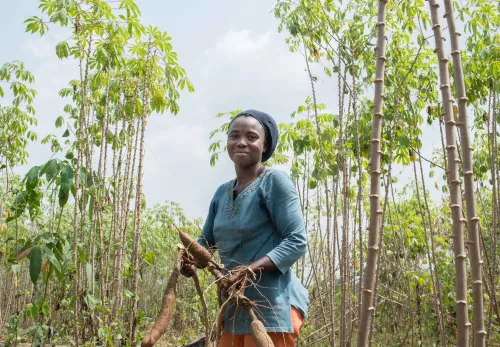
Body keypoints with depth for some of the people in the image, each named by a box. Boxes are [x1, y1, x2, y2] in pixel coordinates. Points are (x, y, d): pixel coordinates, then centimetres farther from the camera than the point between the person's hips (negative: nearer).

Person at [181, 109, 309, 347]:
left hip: (273, 306, -7)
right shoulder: (222, 192, 13)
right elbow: (206, 240, 18)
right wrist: (190, 260, -5)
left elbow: (296, 242, -14)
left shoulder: (275, 181, -9)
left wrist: (249, 270, -25)